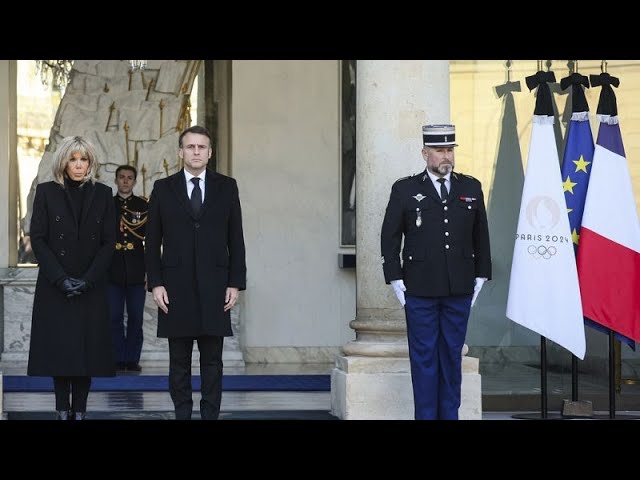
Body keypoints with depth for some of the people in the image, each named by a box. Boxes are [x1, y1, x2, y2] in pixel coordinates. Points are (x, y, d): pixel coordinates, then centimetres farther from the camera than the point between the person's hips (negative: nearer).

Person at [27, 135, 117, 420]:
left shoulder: (102, 194, 6)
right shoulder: (46, 192, 2)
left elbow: (108, 242, 2)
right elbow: (37, 239, -2)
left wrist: (88, 279, -9)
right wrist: (61, 279, -11)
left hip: (91, 287, 1)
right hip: (54, 287, -1)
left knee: (87, 348, -2)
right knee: (59, 348, -3)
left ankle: (80, 410, 2)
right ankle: (62, 409, 4)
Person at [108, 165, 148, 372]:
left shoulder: (143, 206, 8)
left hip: (137, 271, 0)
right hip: (113, 270, 0)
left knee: (135, 317, 1)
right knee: (114, 318, 0)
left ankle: (132, 359, 7)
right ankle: (118, 359, 6)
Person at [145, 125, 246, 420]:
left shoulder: (227, 187, 7)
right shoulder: (163, 188, 6)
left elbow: (236, 239, 6)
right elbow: (153, 241, 5)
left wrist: (235, 283, 0)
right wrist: (155, 283, -3)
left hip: (214, 288, 0)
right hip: (176, 288, 0)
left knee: (212, 360, 3)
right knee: (179, 360, 4)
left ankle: (210, 415, 8)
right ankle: (182, 414, 10)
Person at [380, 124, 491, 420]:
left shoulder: (471, 188, 8)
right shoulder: (405, 190, 1)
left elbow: (481, 237, 13)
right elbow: (389, 238, 2)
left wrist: (480, 277, 9)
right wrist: (396, 281, -3)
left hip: (459, 291, 2)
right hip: (420, 291, -2)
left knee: (452, 355, 8)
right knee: (424, 356, 1)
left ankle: (450, 415, 15)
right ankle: (426, 416, 7)